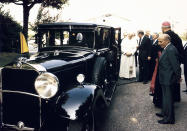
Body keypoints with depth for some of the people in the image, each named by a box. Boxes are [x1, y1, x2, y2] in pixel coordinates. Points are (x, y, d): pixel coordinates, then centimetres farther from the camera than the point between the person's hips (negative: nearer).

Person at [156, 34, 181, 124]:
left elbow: (175, 65, -22)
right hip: (165, 79, 10)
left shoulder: (171, 50, -23)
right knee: (165, 96, 22)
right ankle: (164, 113, 39)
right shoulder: (167, 49, 8)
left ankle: (169, 118, 15)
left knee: (168, 98, 2)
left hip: (168, 79, -10)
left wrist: (178, 77, -12)